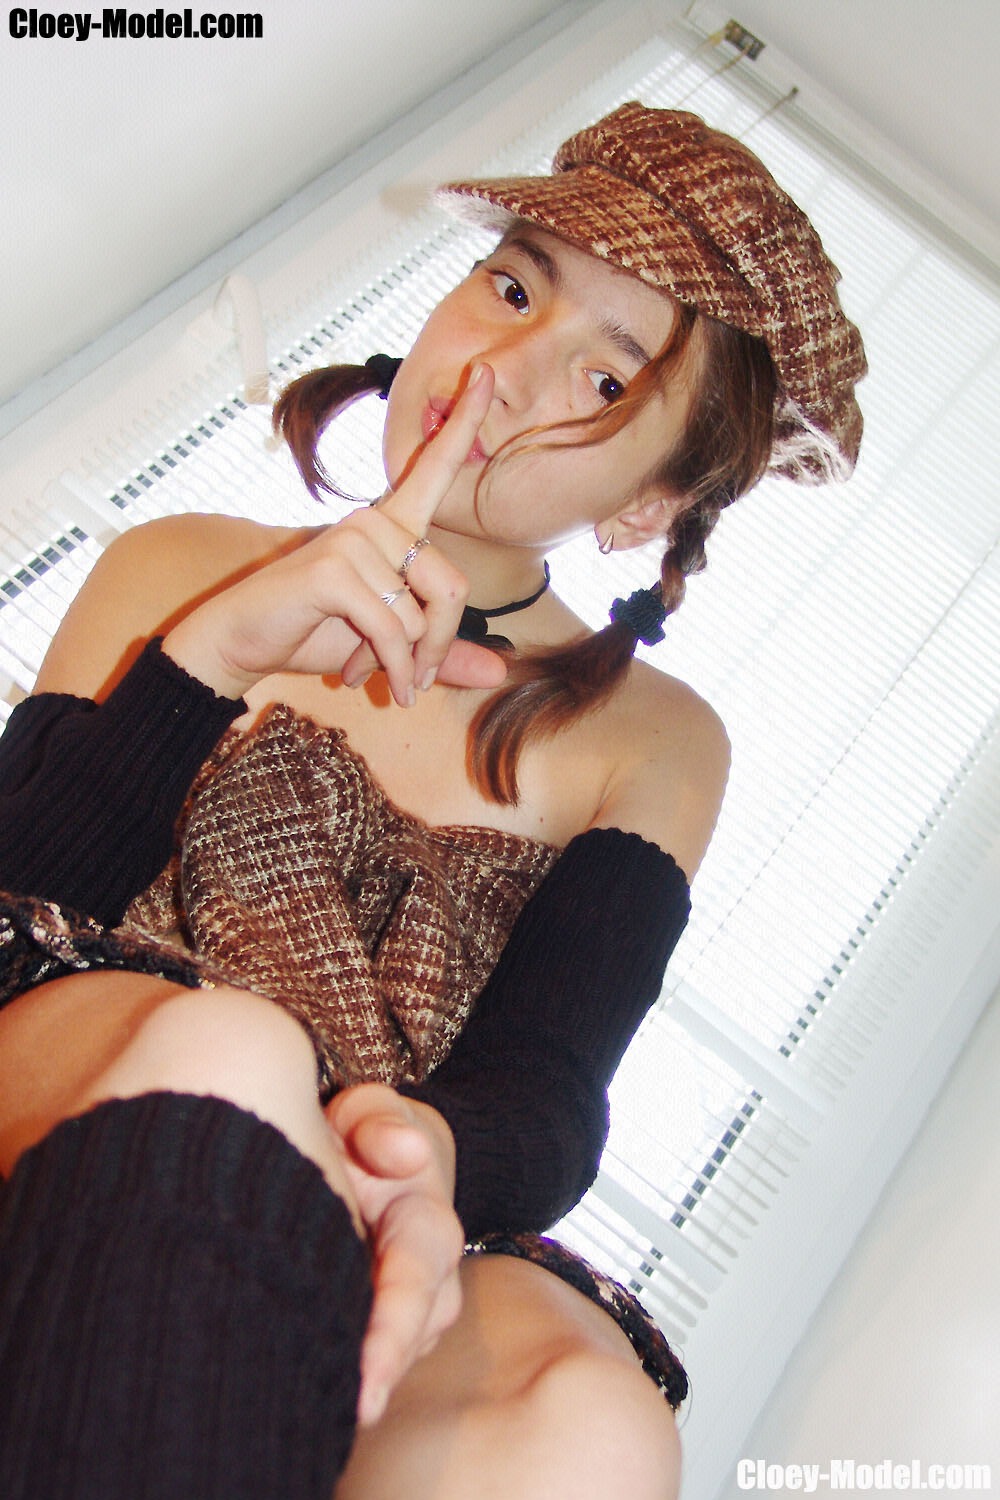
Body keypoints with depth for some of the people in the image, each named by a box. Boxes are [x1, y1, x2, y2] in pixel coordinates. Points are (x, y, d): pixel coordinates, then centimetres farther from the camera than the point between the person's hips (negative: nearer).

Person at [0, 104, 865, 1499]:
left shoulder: (655, 742, 9)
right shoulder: (183, 573, 11)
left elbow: (549, 1094, -1)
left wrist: (423, 1150, -24)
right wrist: (215, 654, -12)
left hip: (346, 1270, 0)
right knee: (229, 1047, -33)